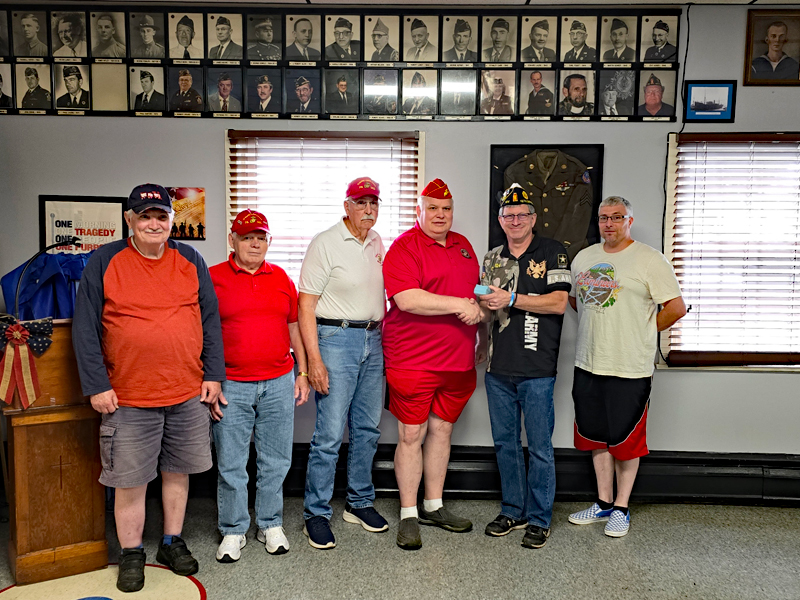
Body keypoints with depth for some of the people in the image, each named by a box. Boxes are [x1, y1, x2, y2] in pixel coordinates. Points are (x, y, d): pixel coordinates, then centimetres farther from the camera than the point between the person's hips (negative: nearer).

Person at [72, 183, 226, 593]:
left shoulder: (190, 260, 5)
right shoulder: (104, 262, -2)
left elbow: (210, 321, 6)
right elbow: (85, 328, -3)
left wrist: (213, 375, 1)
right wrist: (97, 386, -7)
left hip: (189, 393, 2)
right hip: (128, 396, -2)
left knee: (177, 471, 14)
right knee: (130, 479, 7)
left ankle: (172, 543, 33)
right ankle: (131, 554, 27)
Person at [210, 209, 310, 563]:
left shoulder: (281, 278, 9)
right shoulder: (213, 278, -1)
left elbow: (294, 327, 14)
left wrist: (302, 373, 11)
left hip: (278, 384, 3)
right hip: (231, 385, -2)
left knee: (276, 460, 11)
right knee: (230, 463, 6)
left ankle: (271, 524, 28)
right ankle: (233, 530, 24)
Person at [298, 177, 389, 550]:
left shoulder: (377, 243, 13)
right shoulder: (325, 244, -7)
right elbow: (306, 305, -11)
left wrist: (383, 337, 16)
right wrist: (314, 360, -17)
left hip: (373, 340, 7)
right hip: (336, 339, -6)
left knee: (367, 429, 13)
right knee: (330, 434, -5)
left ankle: (360, 502, 28)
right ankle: (316, 513, 11)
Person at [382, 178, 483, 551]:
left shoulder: (463, 245, 14)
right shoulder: (404, 247, -8)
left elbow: (475, 293, 26)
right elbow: (407, 299, -22)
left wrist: (479, 323, 17)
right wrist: (459, 305, -20)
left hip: (458, 361, 7)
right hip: (413, 360, -6)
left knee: (442, 429, 14)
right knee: (411, 434, 2)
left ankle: (433, 507, 29)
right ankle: (408, 516, 16)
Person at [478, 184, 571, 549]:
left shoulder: (552, 252, -1)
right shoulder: (492, 258, 14)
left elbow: (558, 302, -12)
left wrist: (511, 299, -16)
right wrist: (484, 307, -3)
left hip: (537, 369, -5)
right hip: (499, 368, 5)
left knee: (539, 446, 3)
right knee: (505, 442, 13)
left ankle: (539, 519, 17)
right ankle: (512, 511, 28)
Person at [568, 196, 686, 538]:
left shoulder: (650, 260, -8)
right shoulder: (583, 258, 10)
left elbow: (676, 307, -10)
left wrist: (644, 331, -2)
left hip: (630, 368, -5)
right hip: (588, 365, 6)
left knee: (626, 440, 6)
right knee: (597, 436, 14)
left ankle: (621, 509, 21)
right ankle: (603, 503, 29)